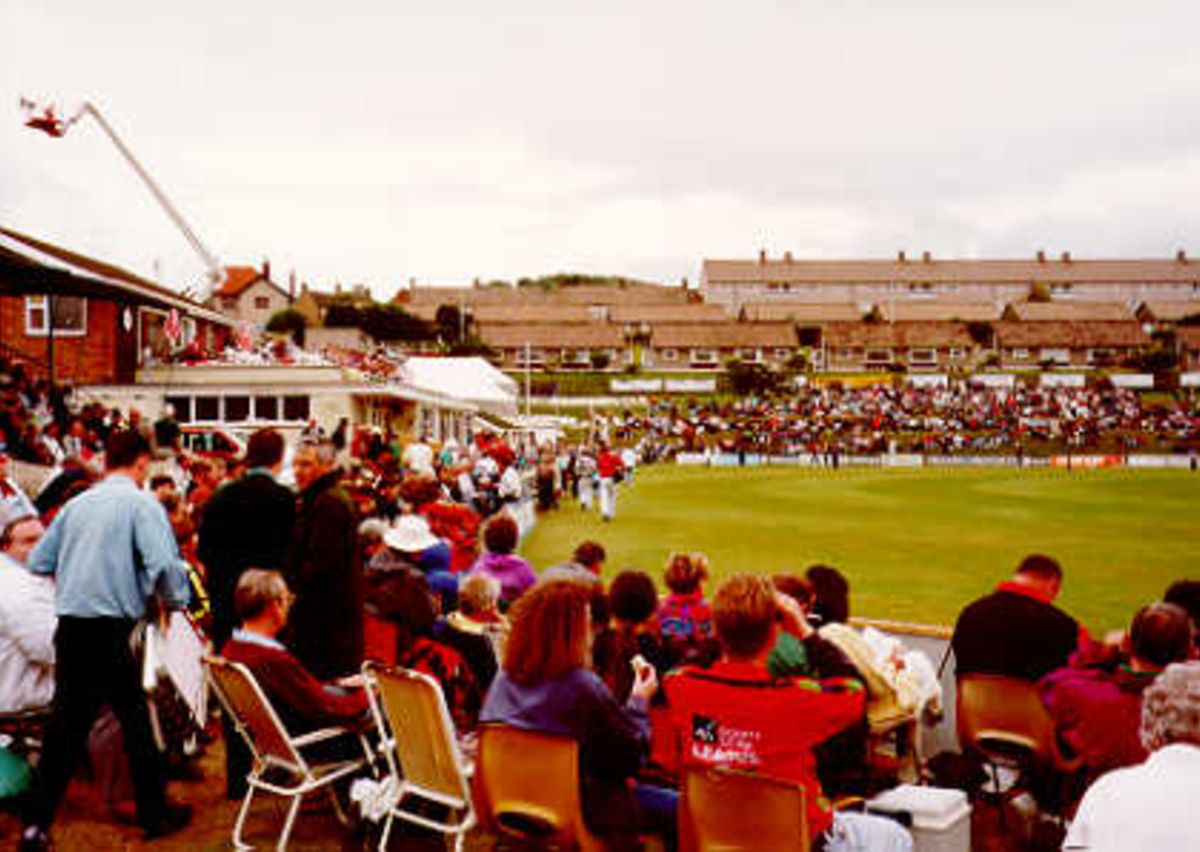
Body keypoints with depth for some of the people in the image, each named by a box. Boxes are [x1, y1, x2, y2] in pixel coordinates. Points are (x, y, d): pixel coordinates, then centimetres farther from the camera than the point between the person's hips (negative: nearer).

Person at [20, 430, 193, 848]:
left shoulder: (77, 504, 10)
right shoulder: (142, 504, -7)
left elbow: (38, 562, 14)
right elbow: (163, 565, -18)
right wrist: (178, 601, -1)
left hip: (70, 626, 6)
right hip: (110, 629, -5)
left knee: (67, 722, 12)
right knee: (135, 718, 7)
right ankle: (155, 813, 17)